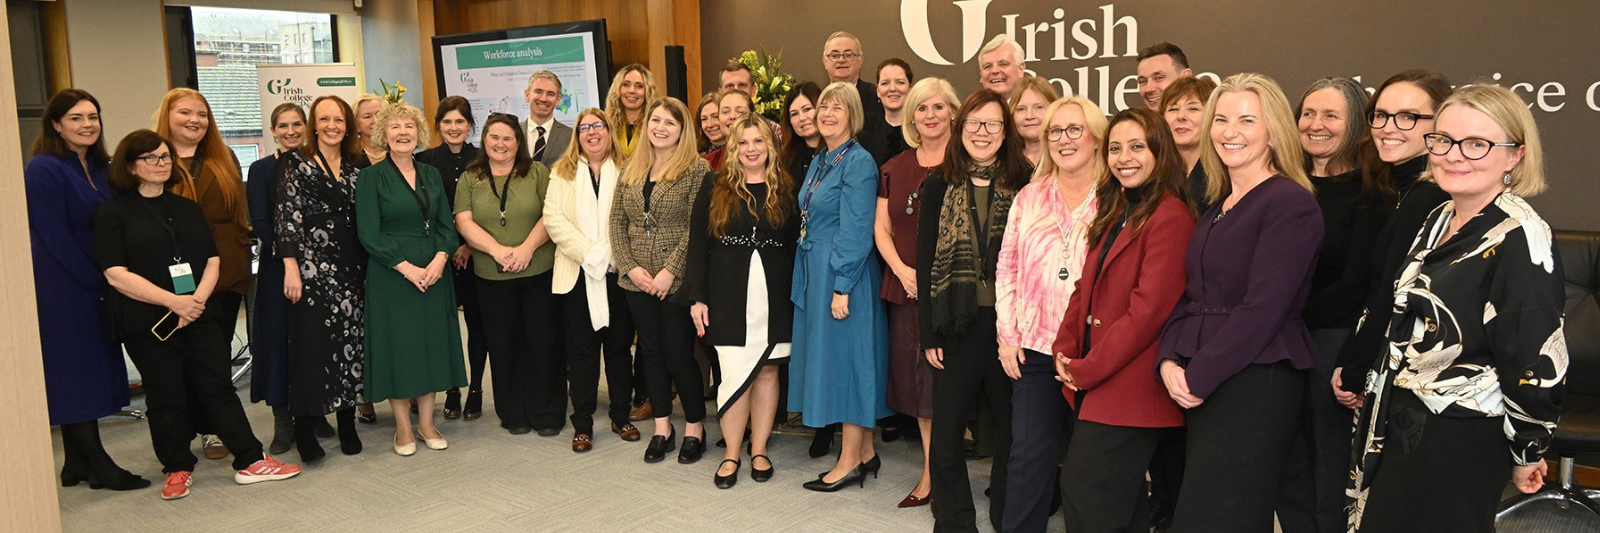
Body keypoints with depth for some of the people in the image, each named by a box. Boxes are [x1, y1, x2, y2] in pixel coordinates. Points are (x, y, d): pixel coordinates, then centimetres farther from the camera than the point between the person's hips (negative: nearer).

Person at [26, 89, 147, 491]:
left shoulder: (98, 168, 12)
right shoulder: (43, 169, -11)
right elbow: (55, 238, -16)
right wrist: (96, 284, -15)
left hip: (95, 287, 8)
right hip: (63, 288, -8)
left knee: (89, 372, 10)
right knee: (74, 372, -2)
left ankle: (77, 465, 18)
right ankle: (99, 466, 4)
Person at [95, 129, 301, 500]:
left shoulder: (188, 208, 15)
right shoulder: (113, 213, -1)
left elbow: (213, 261, 10)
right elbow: (116, 274, -10)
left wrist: (198, 299, -9)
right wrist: (172, 301, -18)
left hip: (198, 314, 4)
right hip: (147, 323, -3)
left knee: (219, 388, 2)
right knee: (166, 397, 4)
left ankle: (250, 462, 4)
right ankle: (178, 469, 18)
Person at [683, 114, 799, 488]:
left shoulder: (786, 190, 7)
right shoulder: (715, 187, 4)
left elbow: (796, 246, 8)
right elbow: (697, 244, 2)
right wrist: (697, 297, -4)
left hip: (774, 298, 2)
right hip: (729, 298, -1)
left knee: (767, 372, 7)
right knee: (735, 376, -3)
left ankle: (759, 450, 21)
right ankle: (731, 454, 12)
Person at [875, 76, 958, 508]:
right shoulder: (895, 168, 13)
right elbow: (881, 228, 12)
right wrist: (901, 269, -4)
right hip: (906, 290, 5)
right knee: (918, 380, 9)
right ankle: (931, 474, 20)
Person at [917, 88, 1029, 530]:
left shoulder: (1023, 186, 2)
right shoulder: (940, 186, 4)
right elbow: (926, 261, 2)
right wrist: (929, 334, -3)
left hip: (1009, 322, 0)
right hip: (957, 325, 1)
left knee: (1011, 430, 9)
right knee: (946, 434, 6)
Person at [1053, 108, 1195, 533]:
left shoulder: (1170, 217, -14)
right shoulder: (1116, 213, 16)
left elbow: (1147, 310, -19)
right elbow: (1086, 288, 15)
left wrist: (1086, 369, -14)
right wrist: (1065, 350, 0)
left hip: (1129, 387, -9)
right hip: (1096, 384, 9)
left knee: (1083, 493, -7)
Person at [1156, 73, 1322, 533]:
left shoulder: (1291, 203, -9)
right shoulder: (1216, 207, 16)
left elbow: (1263, 308, -16)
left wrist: (1198, 377, -14)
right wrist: (1170, 361, 0)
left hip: (1255, 385, -8)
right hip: (1201, 387, 8)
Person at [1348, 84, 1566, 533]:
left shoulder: (1520, 239, -18)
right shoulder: (1439, 220, 7)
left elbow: (1536, 369, -18)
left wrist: (1527, 455, -10)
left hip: (1458, 446, -8)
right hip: (1398, 429, 8)